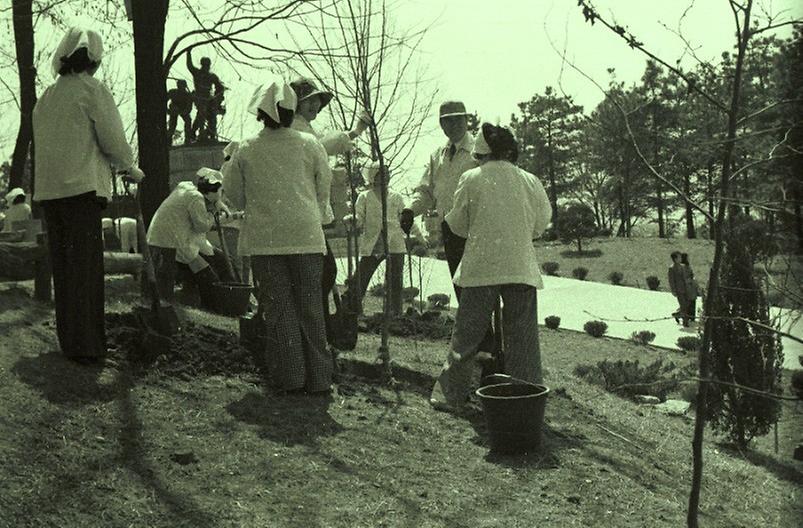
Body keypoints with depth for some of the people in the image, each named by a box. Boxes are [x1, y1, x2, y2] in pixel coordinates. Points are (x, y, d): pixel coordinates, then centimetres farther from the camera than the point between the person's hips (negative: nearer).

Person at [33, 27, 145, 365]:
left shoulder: (46, 97, 17)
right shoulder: (93, 90, -4)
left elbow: (46, 144, 19)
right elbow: (113, 140, -8)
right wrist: (131, 170, 10)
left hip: (49, 190, 7)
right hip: (82, 187, -7)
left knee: (62, 267, 12)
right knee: (86, 267, -5)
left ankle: (68, 339, 20)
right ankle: (85, 345, -5)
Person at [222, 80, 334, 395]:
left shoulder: (246, 150, 2)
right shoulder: (309, 145, 2)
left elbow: (235, 194, 10)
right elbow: (324, 188, 8)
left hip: (264, 238, 0)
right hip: (306, 236, 0)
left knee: (278, 308, 5)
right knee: (310, 307, 7)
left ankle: (290, 377, 5)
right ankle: (317, 378, 9)